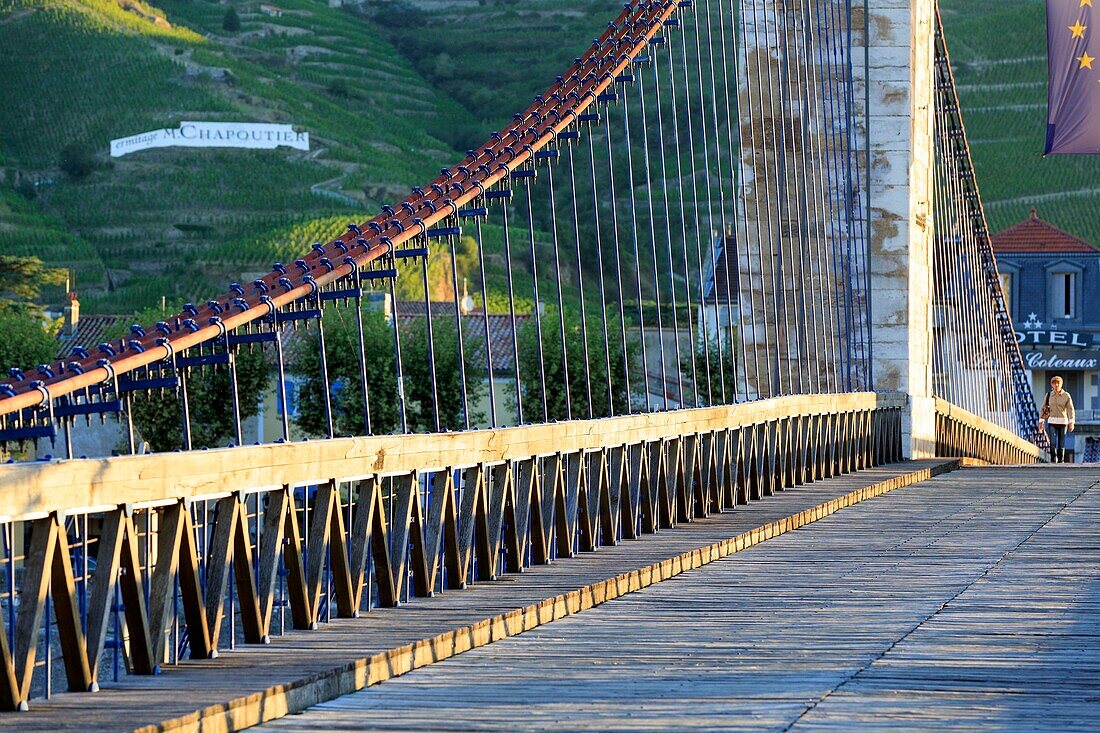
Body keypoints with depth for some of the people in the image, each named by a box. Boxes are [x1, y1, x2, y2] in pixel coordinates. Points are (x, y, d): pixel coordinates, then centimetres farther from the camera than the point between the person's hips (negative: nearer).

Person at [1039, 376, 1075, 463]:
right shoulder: (1049, 395, 3)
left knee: (1061, 442, 3)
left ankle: (1061, 460, 11)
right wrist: (1041, 421, 1)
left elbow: (1070, 409, -4)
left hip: (1063, 422, 0)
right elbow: (1043, 409, 7)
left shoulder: (1066, 396, -1)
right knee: (1053, 442, -9)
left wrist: (1071, 423, -11)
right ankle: (1053, 459, 0)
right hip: (1052, 421, 0)